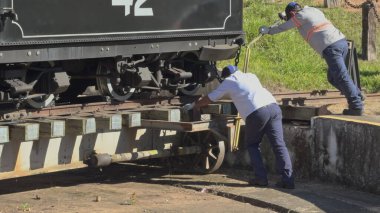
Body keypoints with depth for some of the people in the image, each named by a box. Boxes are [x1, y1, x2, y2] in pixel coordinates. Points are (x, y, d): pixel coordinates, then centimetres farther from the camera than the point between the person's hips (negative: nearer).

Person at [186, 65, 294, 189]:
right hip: (273, 106, 4)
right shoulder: (251, 76, 30)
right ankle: (287, 179, -10)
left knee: (252, 144, 15)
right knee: (279, 144, 0)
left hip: (257, 112, -4)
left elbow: (210, 98, 26)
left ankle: (261, 177, 7)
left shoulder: (228, 82, 16)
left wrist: (195, 105, 43)